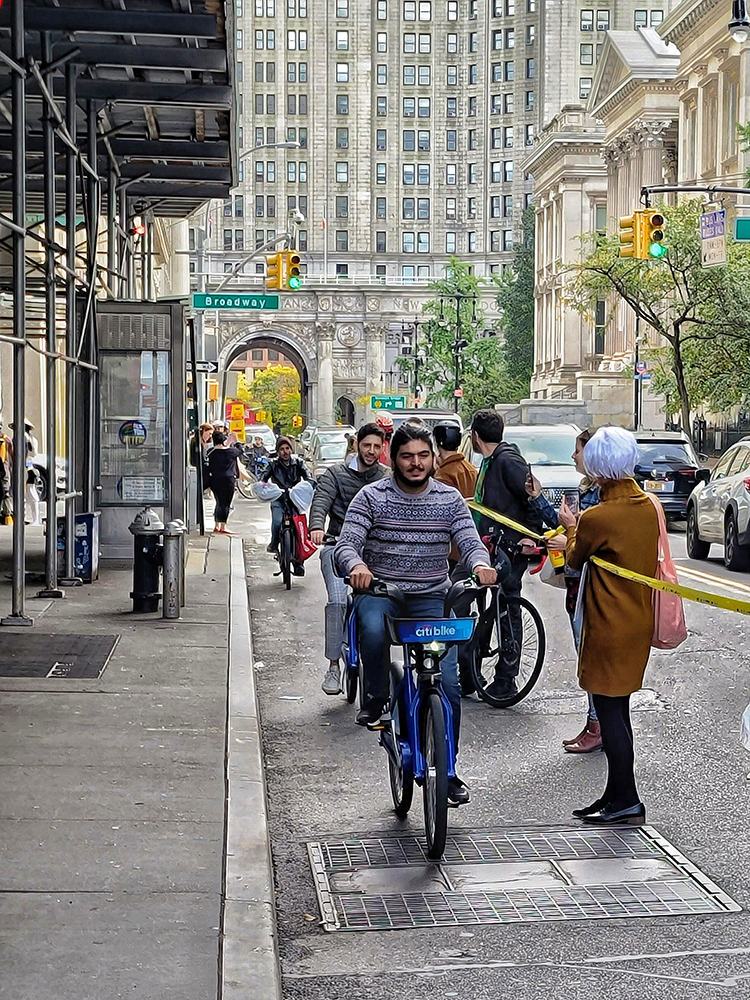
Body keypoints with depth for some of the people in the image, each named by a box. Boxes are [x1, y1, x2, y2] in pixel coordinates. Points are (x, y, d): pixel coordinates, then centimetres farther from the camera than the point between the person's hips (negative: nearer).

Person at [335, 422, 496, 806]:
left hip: (431, 598, 2)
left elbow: (469, 541, -5)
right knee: (373, 628, -39)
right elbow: (346, 544, -12)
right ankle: (376, 696, -10)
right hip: (379, 591, -2)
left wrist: (480, 564, -30)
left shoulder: (449, 499, 4)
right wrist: (356, 566, -36)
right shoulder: (372, 497, -3)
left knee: (447, 681, -9)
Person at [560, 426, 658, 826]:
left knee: (610, 711, 0)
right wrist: (581, 527, 22)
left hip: (610, 627, -8)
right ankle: (616, 796, 22)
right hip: (639, 622, 8)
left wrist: (570, 527, 19)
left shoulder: (597, 518, -19)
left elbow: (575, 560, 0)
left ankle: (626, 801, 2)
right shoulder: (648, 507, 3)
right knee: (617, 710, 15)